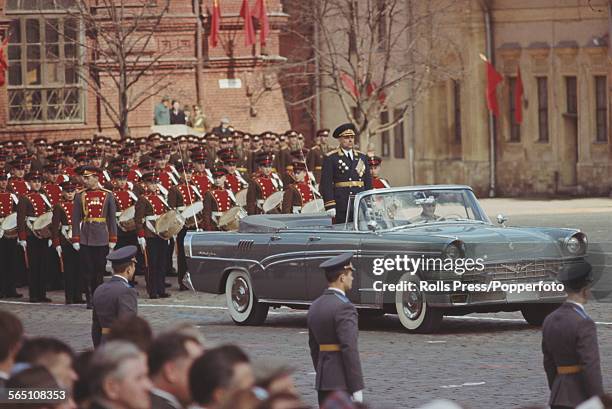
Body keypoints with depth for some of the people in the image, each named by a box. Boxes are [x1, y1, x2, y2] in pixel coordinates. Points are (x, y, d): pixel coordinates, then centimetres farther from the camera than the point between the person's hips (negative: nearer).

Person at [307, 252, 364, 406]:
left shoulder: (315, 307, 11)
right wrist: (357, 389, -18)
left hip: (323, 380, 8)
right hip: (341, 382, -8)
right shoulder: (344, 308, -16)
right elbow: (349, 349, -20)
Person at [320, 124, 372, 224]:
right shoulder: (331, 158, 1)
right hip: (341, 207, -4)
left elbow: (368, 182, 17)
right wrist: (330, 206, -12)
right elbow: (326, 184, -4)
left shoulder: (362, 157, 15)